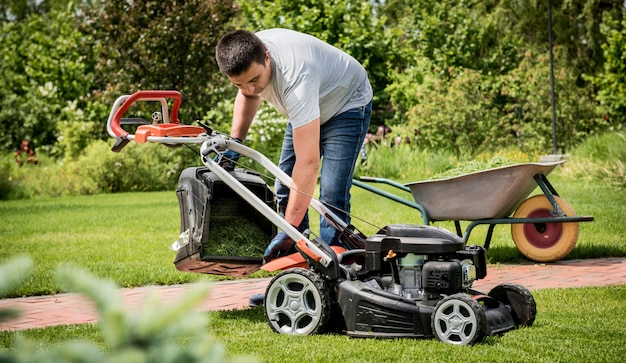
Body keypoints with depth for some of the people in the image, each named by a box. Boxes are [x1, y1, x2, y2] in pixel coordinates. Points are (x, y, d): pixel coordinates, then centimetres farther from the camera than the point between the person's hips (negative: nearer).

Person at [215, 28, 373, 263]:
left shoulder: (296, 77, -45)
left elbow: (308, 161, -47)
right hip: (307, 108, 8)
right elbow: (248, 94, 5)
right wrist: (234, 141, -8)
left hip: (347, 104, -8)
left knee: (332, 195, -21)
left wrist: (289, 230, -48)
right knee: (285, 190, 2)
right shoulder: (244, 55, -22)